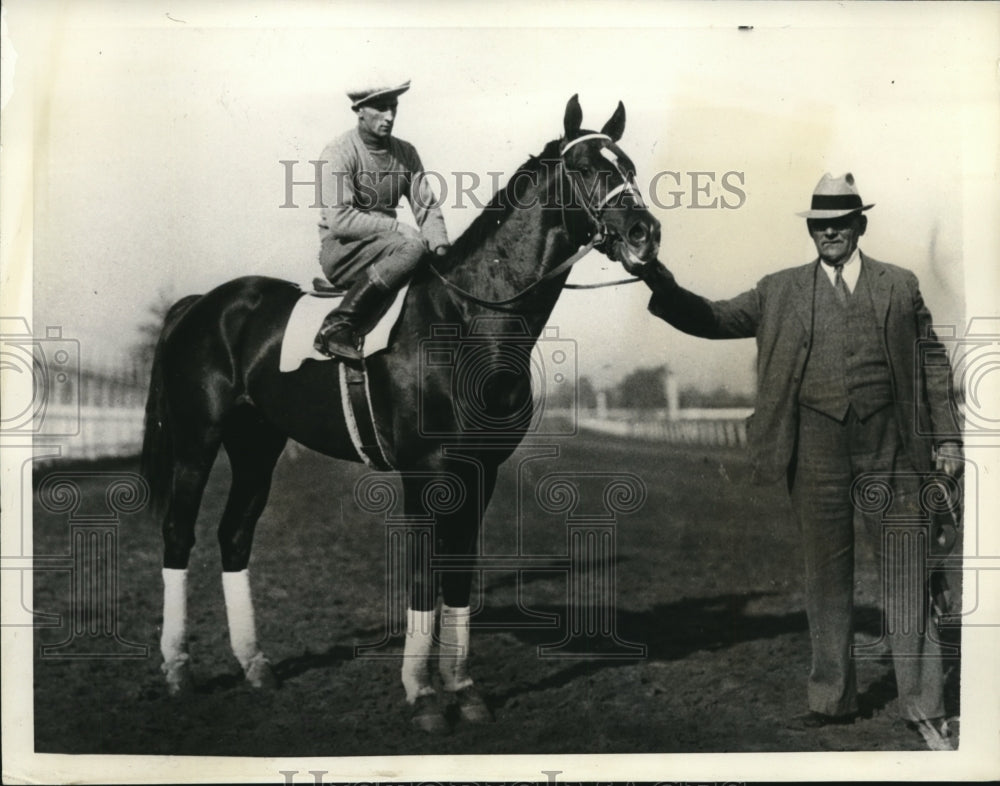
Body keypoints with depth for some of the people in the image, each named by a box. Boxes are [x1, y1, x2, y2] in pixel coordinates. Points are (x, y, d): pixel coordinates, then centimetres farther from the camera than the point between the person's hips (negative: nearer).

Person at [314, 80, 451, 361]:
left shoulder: (405, 152, 11)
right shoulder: (340, 152, -9)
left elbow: (427, 208, 8)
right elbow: (339, 220, -18)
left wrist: (440, 246, -12)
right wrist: (398, 228, -23)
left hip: (386, 244, 7)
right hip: (340, 251, -7)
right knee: (412, 246, -31)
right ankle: (338, 325, -29)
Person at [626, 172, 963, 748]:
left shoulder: (901, 286, 9)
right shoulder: (781, 292, 9)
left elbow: (933, 364, 10)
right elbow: (713, 320, 5)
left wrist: (947, 438, 4)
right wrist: (659, 281, -9)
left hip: (888, 444, -1)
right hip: (817, 446, 1)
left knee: (906, 575, 1)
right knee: (827, 576, 9)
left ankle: (925, 707, 10)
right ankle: (834, 699, 20)